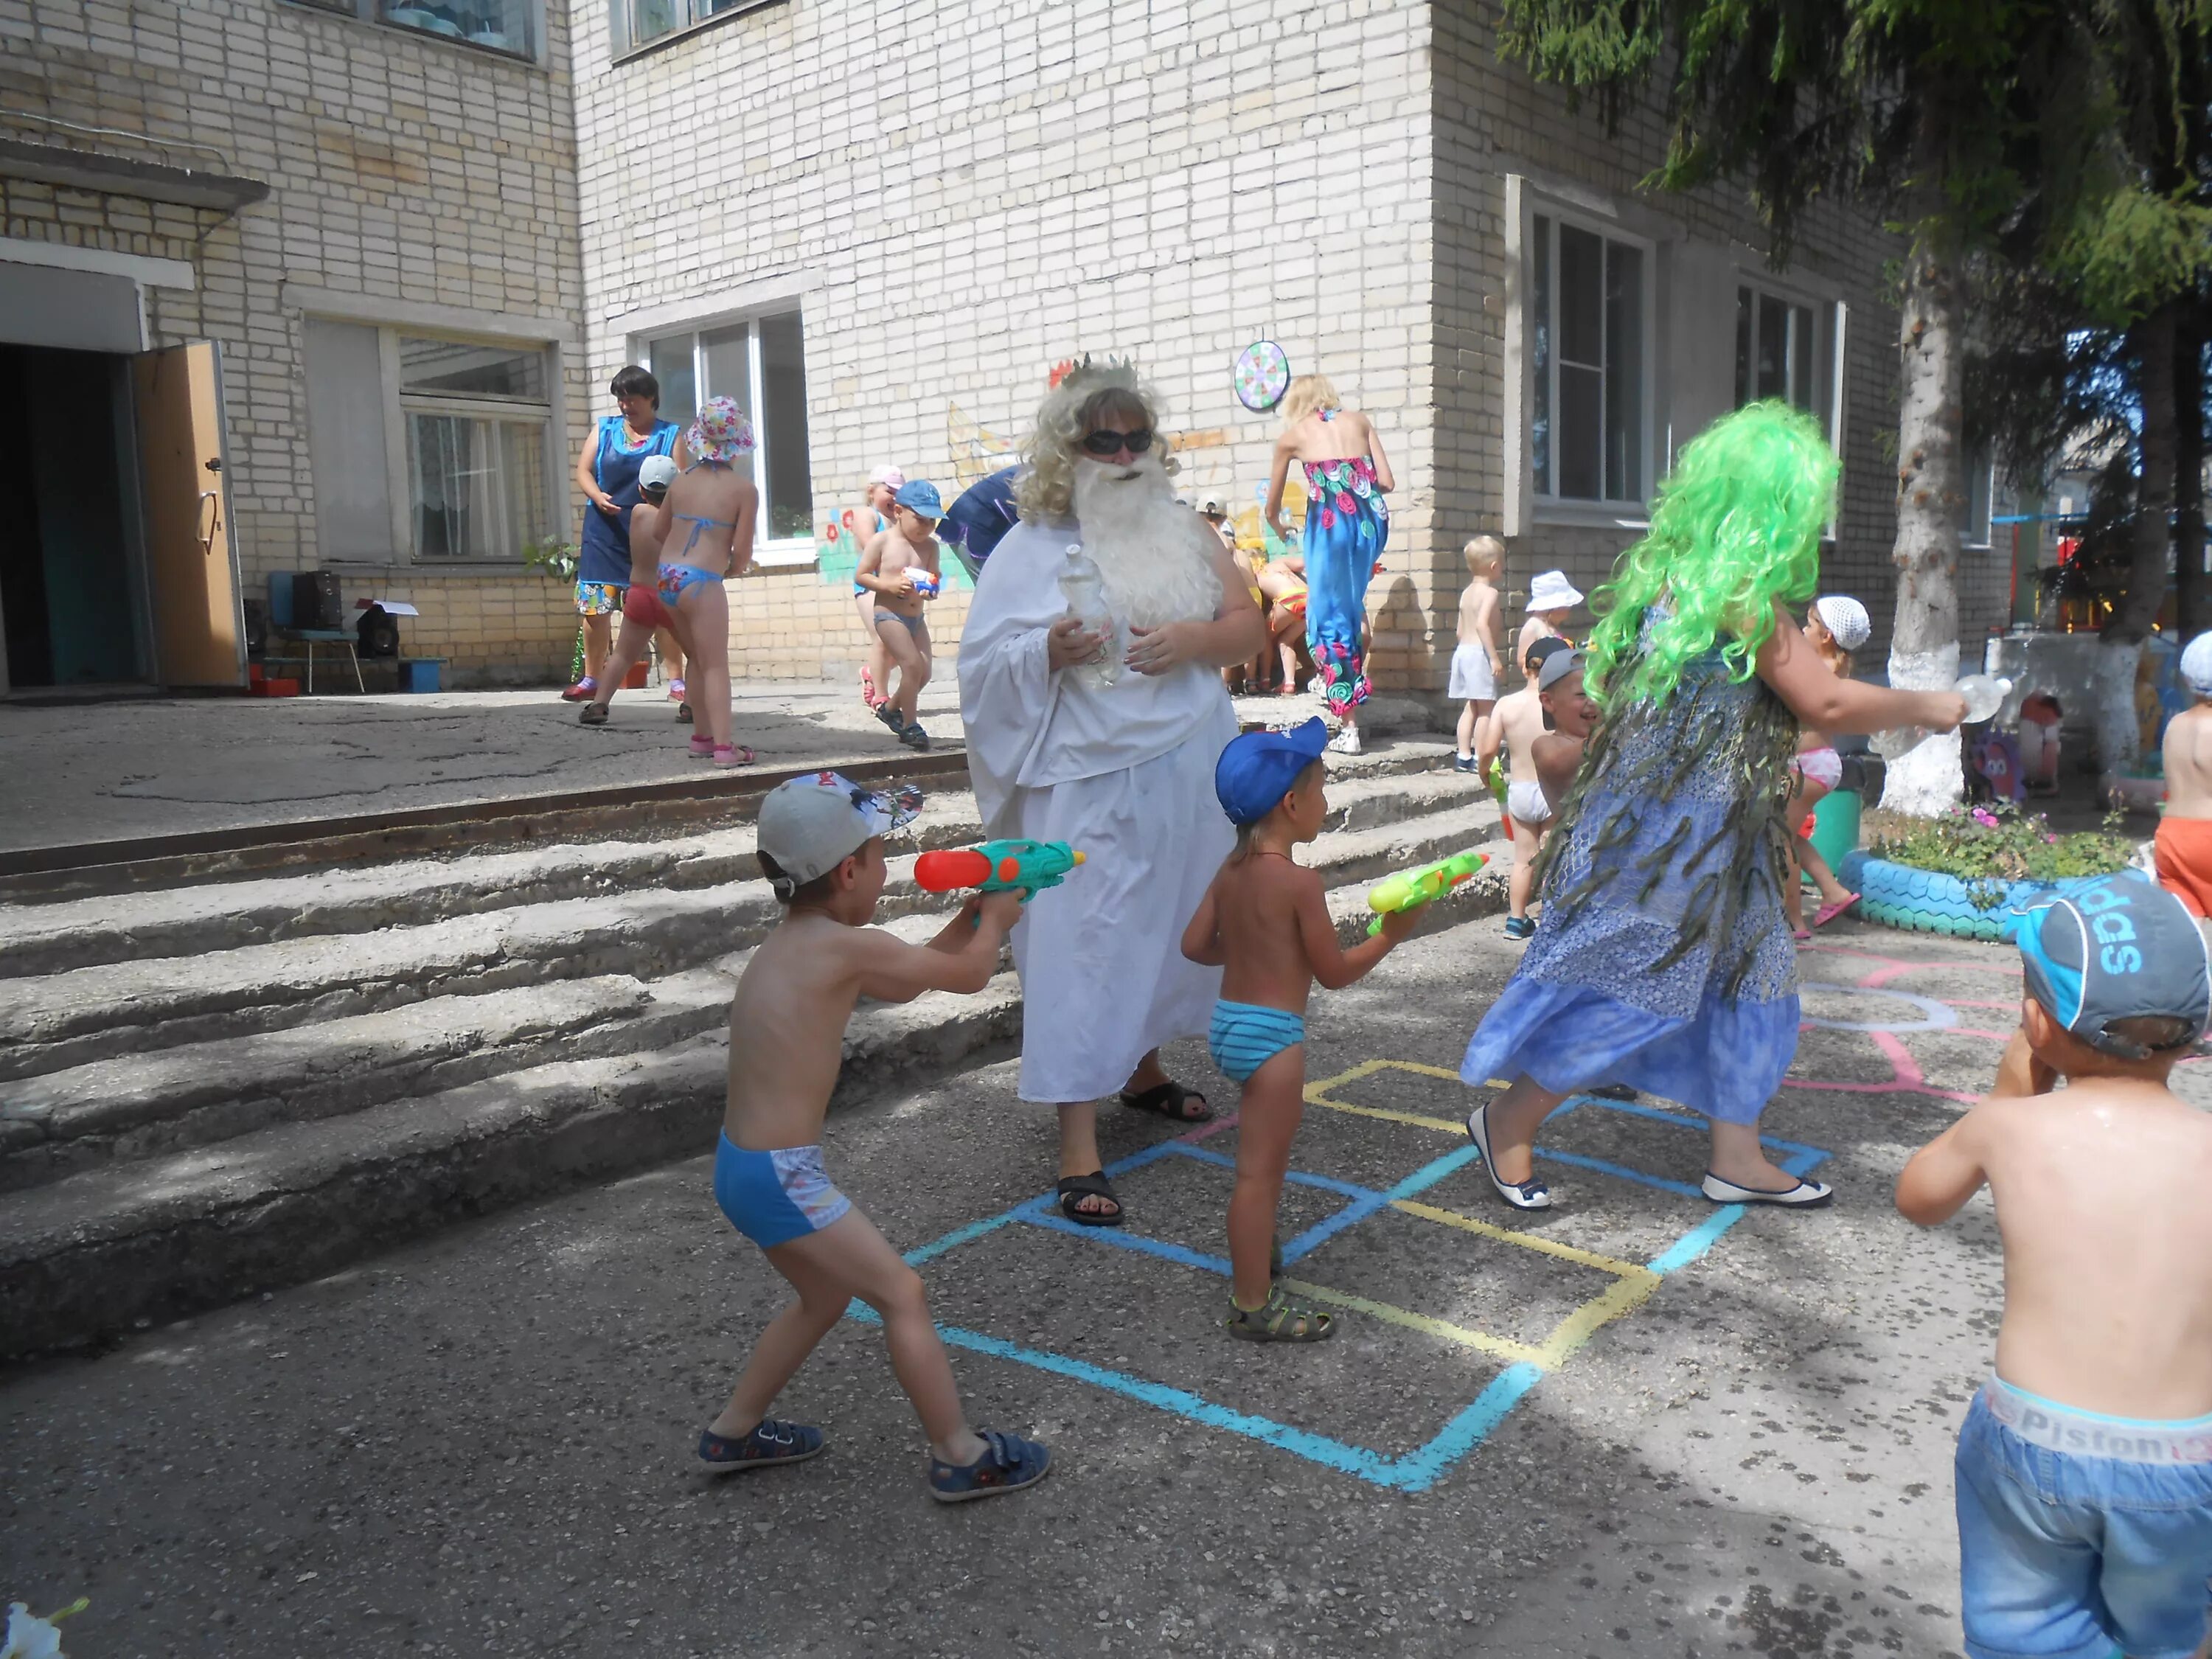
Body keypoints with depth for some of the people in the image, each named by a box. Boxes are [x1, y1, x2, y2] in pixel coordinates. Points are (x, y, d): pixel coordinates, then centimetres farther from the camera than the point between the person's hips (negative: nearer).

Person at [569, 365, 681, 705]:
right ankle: (591, 679, 13)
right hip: (605, 533, 3)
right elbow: (583, 470, 8)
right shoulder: (604, 429, 11)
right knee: (595, 606, 2)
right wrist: (598, 496, -12)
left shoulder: (669, 436, 4)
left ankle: (676, 680, 1)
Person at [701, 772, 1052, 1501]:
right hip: (781, 1176, -9)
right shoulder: (846, 946, -19)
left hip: (743, 1166, 9)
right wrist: (994, 920, 12)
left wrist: (969, 919, 16)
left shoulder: (786, 945, 8)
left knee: (827, 1294, 26)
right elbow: (969, 974, -7)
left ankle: (734, 1433, 40)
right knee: (902, 1295, 3)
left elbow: (901, 983, 21)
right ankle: (961, 1457, 16)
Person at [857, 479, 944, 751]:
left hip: (917, 617, 6)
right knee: (913, 665, -16)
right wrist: (888, 585, -20)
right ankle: (909, 725, -2)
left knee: (924, 672, 6)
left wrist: (932, 586, -18)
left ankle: (890, 708, 31)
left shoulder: (930, 546, 3)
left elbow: (936, 575, 6)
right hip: (889, 615, -6)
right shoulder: (882, 541, -9)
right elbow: (860, 576, -5)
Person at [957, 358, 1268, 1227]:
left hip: (1188, 773, 5)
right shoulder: (1032, 549, -3)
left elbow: (1247, 624, 7)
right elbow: (983, 664, -7)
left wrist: (1192, 640, -12)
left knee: (1169, 927, 16)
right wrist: (1049, 652, -26)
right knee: (1082, 943, -6)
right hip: (1088, 785, -5)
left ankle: (1143, 1068, 39)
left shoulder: (1184, 530, 10)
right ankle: (1078, 1145, -3)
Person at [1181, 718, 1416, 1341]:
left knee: (1268, 1149, 27)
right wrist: (1390, 934, -2)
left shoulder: (1232, 869, 4)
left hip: (1227, 1021, 9)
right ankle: (1253, 1304, 9)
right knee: (1260, 1168, 0)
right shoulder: (1299, 882, -19)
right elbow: (1334, 972, -13)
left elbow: (1195, 944, 7)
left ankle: (1255, 1251, 44)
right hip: (1271, 1034, -9)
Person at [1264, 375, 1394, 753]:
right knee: (1350, 603, 28)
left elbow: (1272, 508, 22)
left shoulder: (1293, 434, 13)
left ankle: (1349, 727, -1)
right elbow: (1387, 482, 10)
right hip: (1371, 520, 3)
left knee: (1331, 618, 2)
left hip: (1331, 521, -3)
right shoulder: (1359, 420, 18)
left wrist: (1282, 534, 43)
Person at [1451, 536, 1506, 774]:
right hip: (1479, 652, -9)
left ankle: (1464, 756, 13)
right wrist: (1494, 657, -23)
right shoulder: (1490, 592, -11)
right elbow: (1482, 624, -23)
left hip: (1462, 650, 9)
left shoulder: (1466, 593, 14)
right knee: (1486, 709, -5)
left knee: (1470, 708, 12)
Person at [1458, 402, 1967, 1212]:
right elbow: (1829, 702, -15)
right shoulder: (1742, 593, -18)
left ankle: (1737, 1159, 25)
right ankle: (1507, 1121, 12)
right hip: (1675, 834, -10)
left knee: (1750, 977, 15)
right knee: (1633, 989, -2)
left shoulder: (1677, 573, 10)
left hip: (1712, 838, 10)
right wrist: (1924, 707, 0)